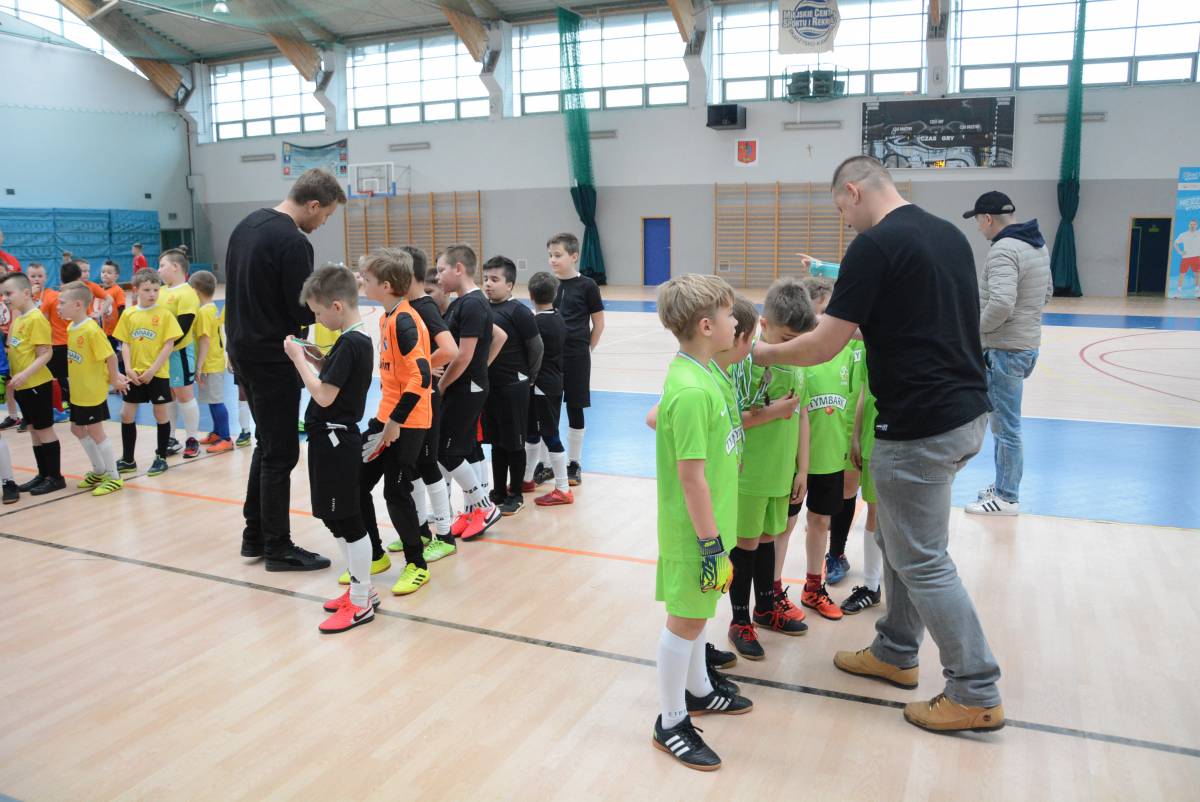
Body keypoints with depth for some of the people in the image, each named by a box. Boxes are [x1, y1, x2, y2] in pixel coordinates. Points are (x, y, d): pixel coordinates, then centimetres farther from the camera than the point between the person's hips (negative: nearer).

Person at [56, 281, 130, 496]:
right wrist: (112, 375, 5)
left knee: (96, 432, 0)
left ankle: (114, 477, 14)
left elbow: (110, 356, -21)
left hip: (93, 392, -9)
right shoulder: (70, 328, 4)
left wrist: (114, 380, -11)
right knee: (78, 429, 19)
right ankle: (99, 471, 33)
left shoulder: (91, 330, -23)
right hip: (78, 392, 9)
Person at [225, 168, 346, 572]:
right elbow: (305, 312, -18)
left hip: (242, 349, 9)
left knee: (267, 444, 19)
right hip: (273, 358, -9)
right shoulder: (294, 243, -20)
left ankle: (255, 535, 28)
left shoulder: (248, 224, 9)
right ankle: (277, 548, 12)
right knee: (280, 453, 1)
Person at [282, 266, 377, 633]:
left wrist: (298, 359, -12)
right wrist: (309, 356, 4)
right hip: (335, 439, 10)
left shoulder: (349, 343, -20)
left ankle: (361, 603, 11)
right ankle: (360, 588, 29)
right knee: (335, 519, 17)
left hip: (334, 441, -10)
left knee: (347, 521, -1)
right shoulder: (358, 339, 9)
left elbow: (323, 396, -22)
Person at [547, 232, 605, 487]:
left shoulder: (586, 286, -6)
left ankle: (573, 464, 19)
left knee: (575, 409, 7)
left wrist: (586, 348, 3)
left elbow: (598, 324, 0)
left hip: (576, 357, -3)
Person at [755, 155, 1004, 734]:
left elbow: (824, 346, -16)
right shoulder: (950, 234, 11)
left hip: (921, 425, -9)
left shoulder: (875, 245, -16)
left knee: (923, 562, 4)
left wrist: (761, 354, 1)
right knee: (898, 538, 21)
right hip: (967, 410, 9)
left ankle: (976, 694, 15)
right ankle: (895, 653, 34)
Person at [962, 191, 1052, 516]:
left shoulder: (1003, 251, -21)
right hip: (1026, 344, 10)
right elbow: (1047, 292, 22)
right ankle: (1003, 485, 31)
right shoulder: (1037, 245, 11)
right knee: (1003, 423, 20)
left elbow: (1000, 304, -33)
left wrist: (977, 326, -15)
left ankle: (1007, 498, 13)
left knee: (1006, 427, 1)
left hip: (1005, 351, -10)